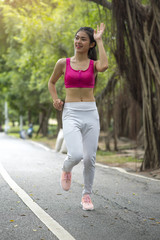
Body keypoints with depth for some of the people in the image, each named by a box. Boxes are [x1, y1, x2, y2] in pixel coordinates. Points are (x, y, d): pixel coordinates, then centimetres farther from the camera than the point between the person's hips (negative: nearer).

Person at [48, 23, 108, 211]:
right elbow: (51, 82, 21)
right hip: (71, 113, -1)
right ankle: (66, 169, 16)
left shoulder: (93, 64, 5)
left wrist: (99, 40, -10)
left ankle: (87, 195, 24)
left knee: (90, 158, 2)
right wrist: (55, 100, 3)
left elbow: (104, 66, -21)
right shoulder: (63, 63, 5)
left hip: (91, 113, 1)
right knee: (76, 155, -21)